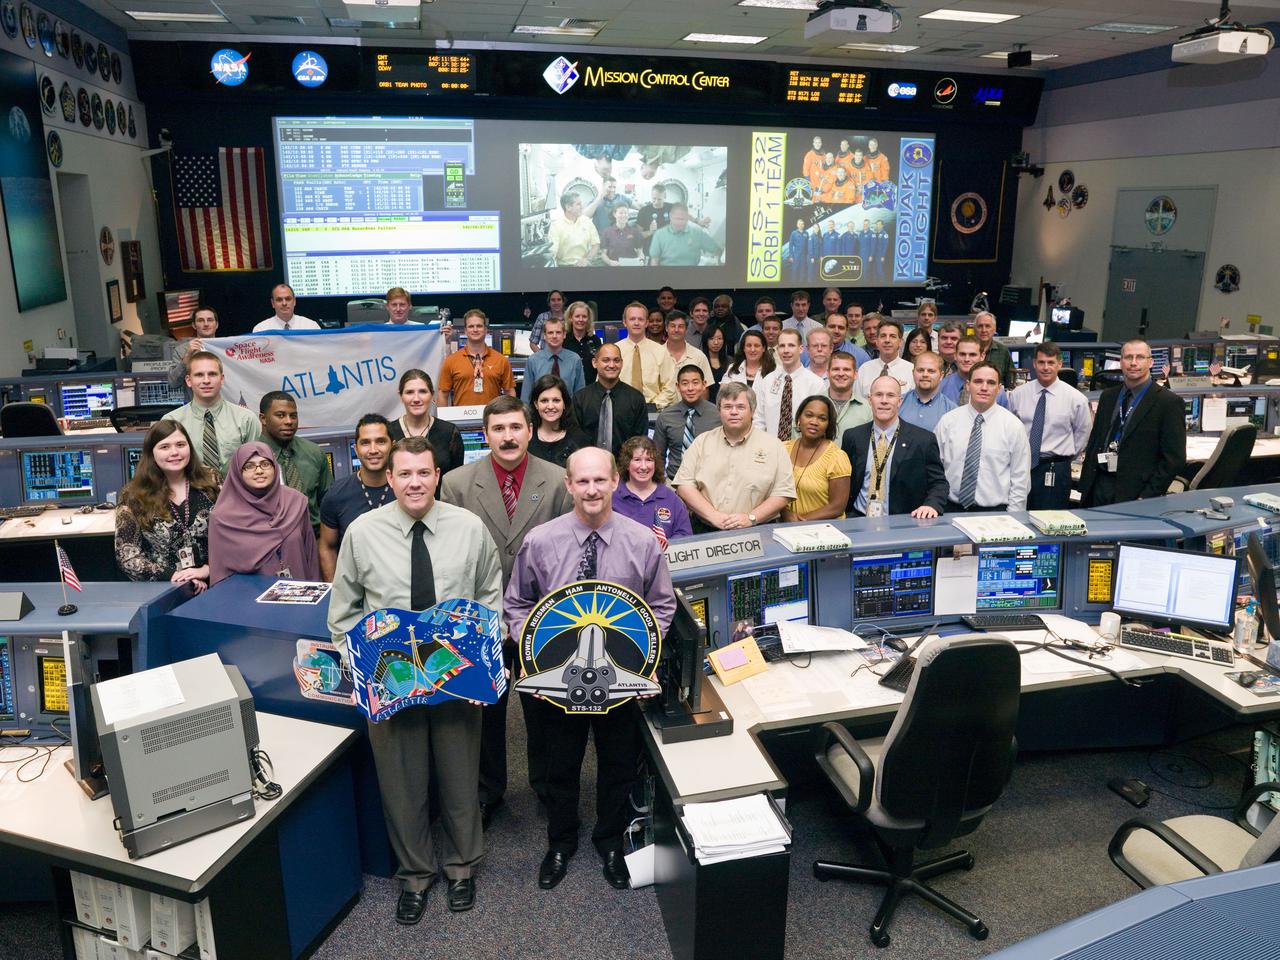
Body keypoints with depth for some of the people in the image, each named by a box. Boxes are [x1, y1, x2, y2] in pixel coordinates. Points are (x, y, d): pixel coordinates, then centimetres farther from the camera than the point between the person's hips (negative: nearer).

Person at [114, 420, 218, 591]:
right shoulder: (134, 497, 1)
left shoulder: (210, 484, 5)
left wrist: (207, 570, -10)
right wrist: (172, 576, -12)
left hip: (211, 585, 0)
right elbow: (127, 556, 0)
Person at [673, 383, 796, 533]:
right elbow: (684, 485, 6)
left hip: (755, 532, 0)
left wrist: (751, 518, -8)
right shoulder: (703, 442, 13)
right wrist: (713, 515, -6)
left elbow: (784, 493, 4)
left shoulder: (773, 445, 8)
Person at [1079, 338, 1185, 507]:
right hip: (1099, 486, 5)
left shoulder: (1168, 402, -6)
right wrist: (1085, 485, 8)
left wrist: (1148, 497, -14)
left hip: (1135, 494, -5)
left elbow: (1174, 458, -9)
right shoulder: (1108, 396, 12)